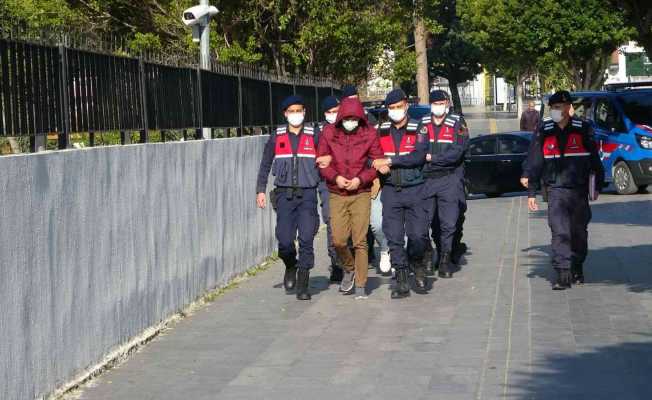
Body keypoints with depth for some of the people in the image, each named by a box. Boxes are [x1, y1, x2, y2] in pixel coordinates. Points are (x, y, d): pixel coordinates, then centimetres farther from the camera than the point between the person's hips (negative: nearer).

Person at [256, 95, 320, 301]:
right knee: (284, 239, -6)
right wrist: (261, 190, 8)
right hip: (284, 194, 1)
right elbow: (265, 165, 13)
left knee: (306, 239, -9)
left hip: (307, 194, -1)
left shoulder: (313, 137, 6)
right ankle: (291, 267, 26)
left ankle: (302, 284, 0)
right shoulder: (276, 137, 8)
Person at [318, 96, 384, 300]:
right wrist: (335, 177, -11)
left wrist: (360, 179, -13)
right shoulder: (329, 133, 0)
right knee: (338, 240, -3)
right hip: (336, 194, 1)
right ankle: (349, 269, 27)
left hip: (361, 194, -1)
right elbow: (321, 161, 5)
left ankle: (360, 285, 6)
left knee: (360, 241, -4)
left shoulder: (369, 134, -3)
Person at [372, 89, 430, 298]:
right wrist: (379, 165, -13)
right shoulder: (380, 131, 10)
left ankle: (417, 265, 21)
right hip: (390, 190, 2)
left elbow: (419, 156, -14)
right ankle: (402, 281, 7)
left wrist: (389, 161, -16)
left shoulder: (418, 129, 0)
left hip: (414, 189, -2)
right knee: (394, 237, 0)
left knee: (418, 235, -9)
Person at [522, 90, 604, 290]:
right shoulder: (544, 132, 2)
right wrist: (531, 192, 3)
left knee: (579, 232, 10)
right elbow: (534, 163, 5)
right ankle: (563, 274, -13)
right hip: (556, 190, -1)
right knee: (559, 232, -12)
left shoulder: (583, 129, 0)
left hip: (579, 189, 1)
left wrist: (598, 185, 8)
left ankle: (577, 269, 28)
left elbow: (594, 159, 7)